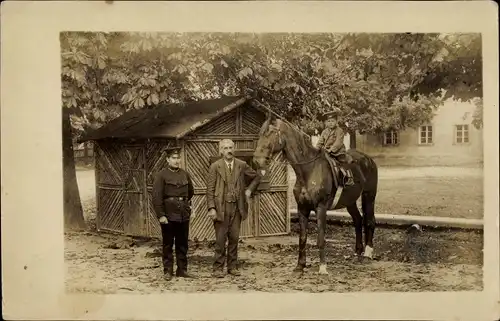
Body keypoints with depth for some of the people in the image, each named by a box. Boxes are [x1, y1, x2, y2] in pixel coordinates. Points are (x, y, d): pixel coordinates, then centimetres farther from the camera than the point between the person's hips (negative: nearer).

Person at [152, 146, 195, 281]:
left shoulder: (185, 174, 9)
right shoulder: (161, 175, -6)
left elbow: (191, 192, 26)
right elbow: (157, 197, -11)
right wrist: (161, 215, -16)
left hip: (184, 215, 5)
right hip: (168, 215, -5)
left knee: (183, 244, 10)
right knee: (168, 244, 5)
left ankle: (182, 270, 19)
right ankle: (168, 271, 14)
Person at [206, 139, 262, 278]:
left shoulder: (242, 165, 7)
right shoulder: (215, 167, -2)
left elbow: (257, 177, 21)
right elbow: (210, 189, -5)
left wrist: (249, 189, 8)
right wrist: (211, 208, -13)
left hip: (237, 207, 3)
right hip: (221, 207, -3)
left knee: (234, 238, 9)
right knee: (221, 239, 0)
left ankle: (232, 266, 19)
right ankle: (218, 268, 8)